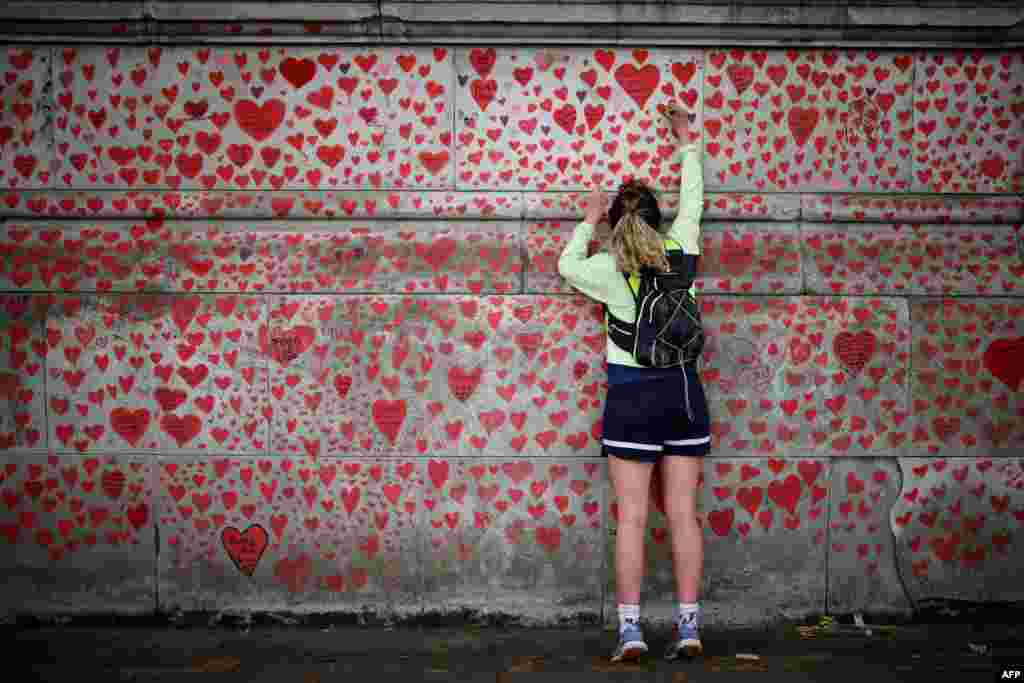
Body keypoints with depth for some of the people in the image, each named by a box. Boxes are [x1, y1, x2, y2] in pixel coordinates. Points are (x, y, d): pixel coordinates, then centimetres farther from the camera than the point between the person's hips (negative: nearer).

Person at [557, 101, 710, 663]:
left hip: (632, 393, -3)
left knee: (631, 517, 0)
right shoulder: (680, 251, 1)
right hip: (683, 388, 3)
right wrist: (687, 144, 32)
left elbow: (566, 263, 14)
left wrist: (588, 222, 28)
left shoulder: (609, 269, -6)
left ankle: (630, 630, 0)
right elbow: (692, 202, 19)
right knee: (682, 514, 5)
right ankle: (688, 627, 7)